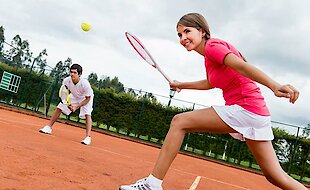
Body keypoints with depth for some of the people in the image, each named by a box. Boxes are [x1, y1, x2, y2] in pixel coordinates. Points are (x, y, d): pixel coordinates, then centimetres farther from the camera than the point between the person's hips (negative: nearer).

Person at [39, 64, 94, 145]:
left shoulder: (85, 84, -39)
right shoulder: (66, 81, -28)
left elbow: (87, 98, -26)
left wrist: (76, 107, -32)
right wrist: (68, 104, -27)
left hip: (86, 98, -4)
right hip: (74, 96, 4)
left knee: (87, 114, -24)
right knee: (59, 108, 1)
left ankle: (88, 137, -25)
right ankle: (48, 127, 16)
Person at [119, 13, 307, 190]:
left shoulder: (212, 46, -7)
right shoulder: (209, 57, 19)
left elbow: (241, 65, -25)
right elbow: (210, 83, 38)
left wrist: (275, 86, -38)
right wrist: (182, 85, 42)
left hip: (245, 109, -10)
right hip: (258, 114, 10)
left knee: (179, 121, -4)